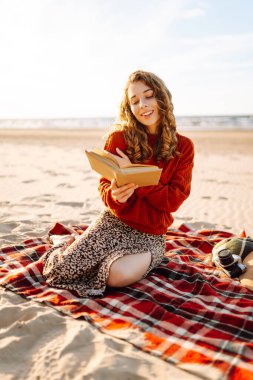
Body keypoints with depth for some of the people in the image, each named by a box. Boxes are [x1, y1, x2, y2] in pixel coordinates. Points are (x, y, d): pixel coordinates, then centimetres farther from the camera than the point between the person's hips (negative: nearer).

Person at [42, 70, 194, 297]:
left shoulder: (183, 147, -3)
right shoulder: (120, 138, -5)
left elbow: (173, 200, -10)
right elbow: (104, 185, -3)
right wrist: (114, 196, -28)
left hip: (151, 235, 0)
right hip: (114, 222, 1)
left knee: (119, 275, -30)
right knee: (61, 269, -14)